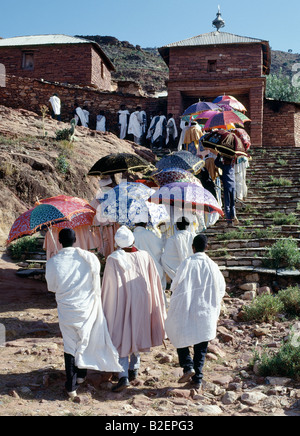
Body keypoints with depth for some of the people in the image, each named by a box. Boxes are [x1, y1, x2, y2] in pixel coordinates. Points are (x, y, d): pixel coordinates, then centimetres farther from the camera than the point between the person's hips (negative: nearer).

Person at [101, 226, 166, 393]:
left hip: (121, 303, -3)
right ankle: (134, 368, 29)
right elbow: (155, 282, 1)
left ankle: (123, 376, -7)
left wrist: (106, 309, 3)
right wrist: (156, 305, 12)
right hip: (142, 301, 3)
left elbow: (108, 287, -9)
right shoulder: (145, 256, -5)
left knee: (121, 337, 3)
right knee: (137, 333, 20)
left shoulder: (113, 260, -13)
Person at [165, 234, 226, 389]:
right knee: (201, 347, 12)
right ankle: (197, 379, 15)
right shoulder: (212, 266, -3)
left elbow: (176, 287, -9)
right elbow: (221, 289, 5)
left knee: (180, 337, 17)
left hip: (186, 310, -2)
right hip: (205, 312, 3)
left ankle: (188, 367, 2)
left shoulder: (187, 263, -11)